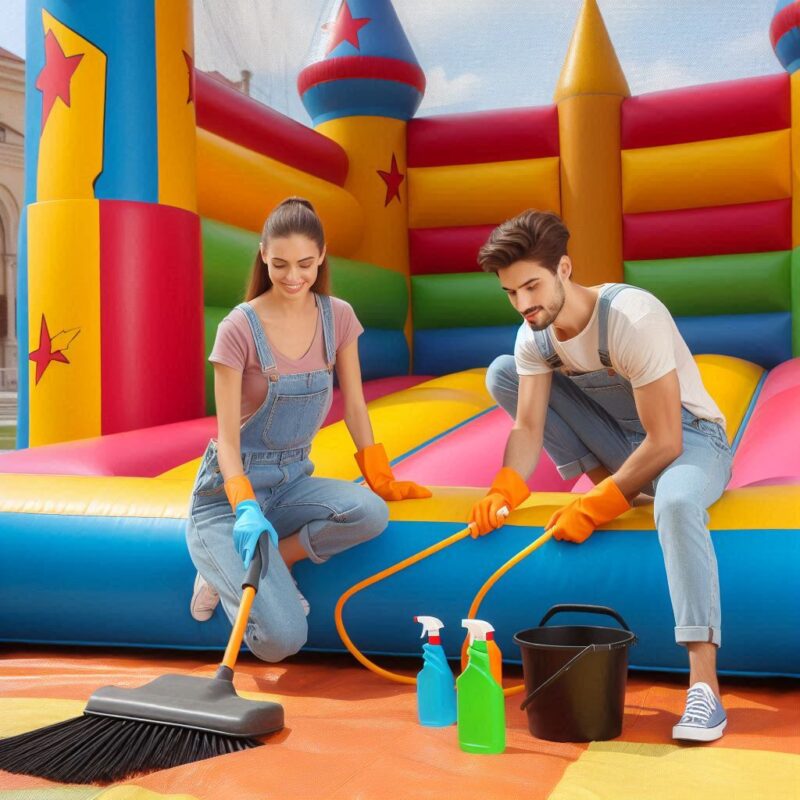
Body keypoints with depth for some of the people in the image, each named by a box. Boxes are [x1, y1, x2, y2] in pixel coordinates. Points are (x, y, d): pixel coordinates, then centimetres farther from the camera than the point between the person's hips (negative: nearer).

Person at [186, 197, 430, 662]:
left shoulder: (338, 317, -2)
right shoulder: (240, 329, -16)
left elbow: (355, 407, 6)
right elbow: (228, 438, -16)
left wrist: (381, 479, 4)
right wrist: (245, 508, -30)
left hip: (293, 478, 5)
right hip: (230, 488, -5)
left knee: (372, 513, -30)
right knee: (282, 639, -22)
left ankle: (253, 566, -7)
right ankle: (226, 564, 10)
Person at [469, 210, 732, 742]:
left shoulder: (633, 318, -29)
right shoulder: (534, 336, -8)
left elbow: (665, 443, -29)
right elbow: (528, 427, -11)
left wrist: (594, 509, -27)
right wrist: (505, 492, -31)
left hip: (690, 438, -6)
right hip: (621, 442, 7)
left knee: (676, 500, -43)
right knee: (503, 374, -4)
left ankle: (704, 685, -40)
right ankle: (613, 486, -2)